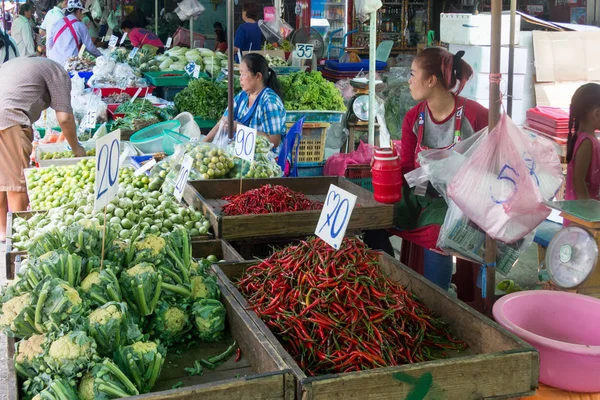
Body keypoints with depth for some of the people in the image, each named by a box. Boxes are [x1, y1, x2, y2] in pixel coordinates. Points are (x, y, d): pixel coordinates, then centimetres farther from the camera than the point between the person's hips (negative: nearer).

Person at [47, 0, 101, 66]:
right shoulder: (80, 26, -1)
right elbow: (89, 47, 2)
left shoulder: (57, 24, 9)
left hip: (53, 60, 4)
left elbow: (49, 45, 10)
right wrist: (101, 56, 18)